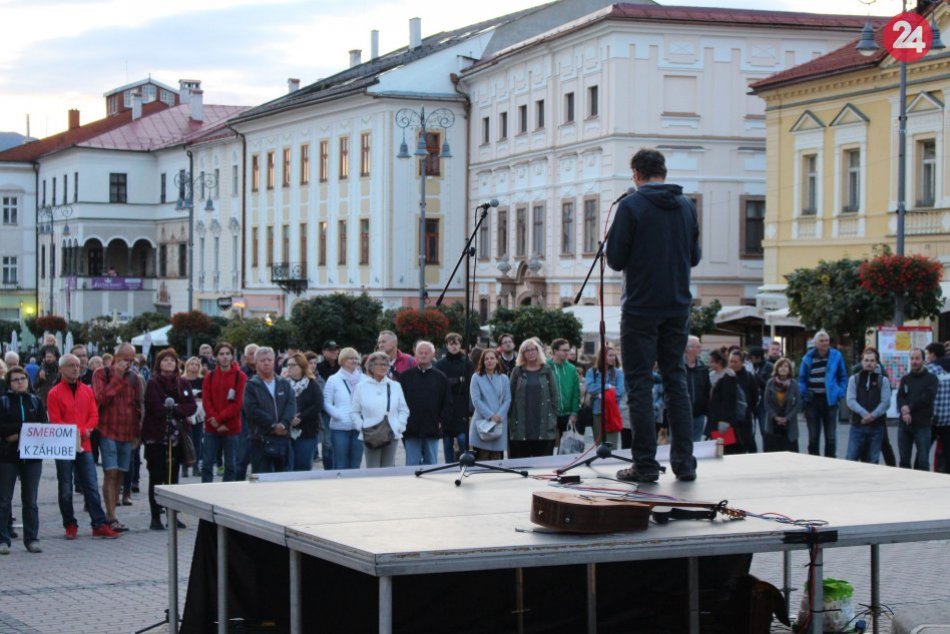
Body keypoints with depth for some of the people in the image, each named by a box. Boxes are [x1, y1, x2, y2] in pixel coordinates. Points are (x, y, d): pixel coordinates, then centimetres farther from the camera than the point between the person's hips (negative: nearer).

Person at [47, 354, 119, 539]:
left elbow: (94, 416, 6)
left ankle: (99, 525, 1)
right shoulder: (54, 393, -2)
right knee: (65, 489, 3)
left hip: (84, 445, 3)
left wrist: (83, 431, -11)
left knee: (91, 487, 1)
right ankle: (70, 525, 12)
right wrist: (71, 433, -17)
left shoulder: (87, 391, 10)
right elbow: (55, 421, -7)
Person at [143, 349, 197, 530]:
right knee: (157, 478, -1)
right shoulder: (153, 384, -3)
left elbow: (192, 406, 2)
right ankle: (155, 518, 2)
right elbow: (156, 408, -14)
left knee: (173, 477, 9)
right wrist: (180, 410, -9)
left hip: (177, 435, 4)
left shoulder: (183, 384, 11)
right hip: (157, 435, -4)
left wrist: (174, 408, -14)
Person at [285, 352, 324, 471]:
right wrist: (287, 419, -18)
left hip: (307, 433, -1)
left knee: (304, 467, 1)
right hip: (286, 432, 1)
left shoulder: (313, 385, 4)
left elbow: (318, 406, -7)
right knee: (288, 467, -1)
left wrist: (300, 417, -16)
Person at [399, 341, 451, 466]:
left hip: (432, 432, 1)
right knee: (412, 465, 1)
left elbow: (448, 404, 8)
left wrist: (441, 422, -3)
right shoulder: (406, 376, 5)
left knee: (431, 464, 6)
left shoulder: (441, 378, 7)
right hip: (411, 431, -1)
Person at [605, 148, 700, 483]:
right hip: (677, 307, 5)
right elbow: (694, 257, 14)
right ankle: (684, 462, 9)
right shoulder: (686, 206, 6)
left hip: (640, 308, -5)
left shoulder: (631, 206, -10)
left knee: (639, 384, 0)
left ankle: (645, 464, -1)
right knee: (676, 381, 11)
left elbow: (615, 260, -9)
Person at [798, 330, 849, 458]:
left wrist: (840, 393, -4)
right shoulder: (808, 358, 1)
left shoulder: (836, 356, -1)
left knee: (830, 437, 4)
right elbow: (802, 379, 11)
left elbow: (843, 378, 8)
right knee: (813, 437, 8)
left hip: (830, 401, -1)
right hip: (812, 401, 1)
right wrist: (803, 395, -2)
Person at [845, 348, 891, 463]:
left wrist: (873, 415, -18)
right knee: (851, 458, -3)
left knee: (872, 461, 5)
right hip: (857, 425, 0)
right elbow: (850, 401, -4)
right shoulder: (854, 379, 7)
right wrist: (865, 414, -17)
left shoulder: (883, 380, 6)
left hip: (877, 427, 0)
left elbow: (886, 402, -4)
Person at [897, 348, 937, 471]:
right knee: (904, 461, 8)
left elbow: (928, 397, -11)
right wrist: (904, 411, -17)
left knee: (923, 462, -4)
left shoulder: (931, 379, 3)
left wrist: (910, 408, -12)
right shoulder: (905, 379, 14)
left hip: (922, 425, -4)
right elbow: (900, 397, 2)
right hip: (904, 424, 4)